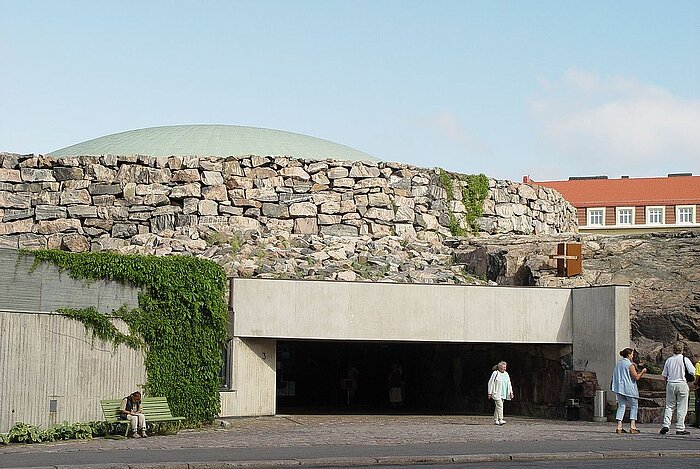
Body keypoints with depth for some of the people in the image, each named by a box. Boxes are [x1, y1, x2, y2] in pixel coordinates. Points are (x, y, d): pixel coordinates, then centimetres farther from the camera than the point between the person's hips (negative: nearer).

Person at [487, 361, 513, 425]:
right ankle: (500, 420, -24)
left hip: (503, 394, 7)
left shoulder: (506, 374, 13)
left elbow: (509, 384, 19)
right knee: (499, 406, -17)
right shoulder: (495, 373, -6)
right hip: (496, 393, -6)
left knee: (498, 406, 10)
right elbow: (491, 383, -5)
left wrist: (511, 392, 11)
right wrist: (490, 393, -7)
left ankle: (495, 420, 17)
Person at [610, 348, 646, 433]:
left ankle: (619, 427, -1)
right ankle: (632, 427, -2)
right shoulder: (630, 365, -12)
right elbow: (636, 377, -13)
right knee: (634, 406, 5)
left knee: (621, 406, 7)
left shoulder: (618, 363, 11)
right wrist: (642, 372, 1)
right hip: (629, 389, -6)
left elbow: (614, 375, 15)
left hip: (619, 388, 6)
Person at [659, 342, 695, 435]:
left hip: (670, 384, 3)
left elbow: (664, 375, 10)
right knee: (681, 407, 2)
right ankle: (680, 428, 0)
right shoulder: (684, 359, -6)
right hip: (682, 384, -3)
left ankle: (666, 425, -1)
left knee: (669, 406, 12)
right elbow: (692, 371, -11)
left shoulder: (669, 360, 6)